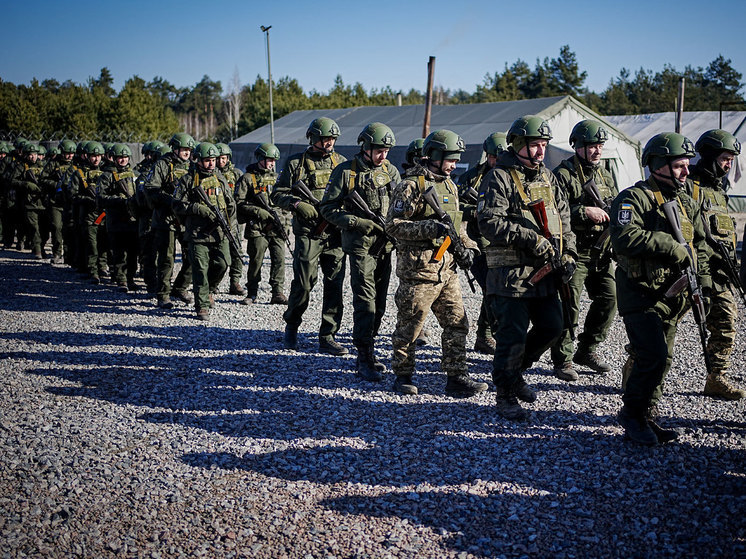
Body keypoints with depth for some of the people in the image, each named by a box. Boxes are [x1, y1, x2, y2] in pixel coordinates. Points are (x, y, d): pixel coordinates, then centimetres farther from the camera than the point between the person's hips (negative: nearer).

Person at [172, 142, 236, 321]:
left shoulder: (220, 178, 13)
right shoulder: (188, 180, 0)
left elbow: (231, 204, 19)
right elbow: (177, 205, -5)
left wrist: (227, 222, 6)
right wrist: (199, 209, -16)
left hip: (219, 233, 4)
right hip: (198, 234, -4)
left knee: (222, 264, 1)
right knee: (200, 270, -4)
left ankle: (207, 291, 30)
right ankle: (202, 306, 3)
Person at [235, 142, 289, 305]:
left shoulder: (276, 178, 16)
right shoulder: (247, 178, 1)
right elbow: (239, 202, -5)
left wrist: (286, 222, 11)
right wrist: (258, 211, -15)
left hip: (277, 228, 4)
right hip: (257, 228, -4)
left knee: (279, 259, -2)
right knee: (256, 260, 0)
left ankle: (278, 293, 3)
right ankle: (252, 293, 13)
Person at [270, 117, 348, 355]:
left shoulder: (341, 162, 12)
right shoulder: (296, 163, 3)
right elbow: (277, 194, 3)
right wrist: (297, 204, -15)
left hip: (335, 232, 3)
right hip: (308, 233, -3)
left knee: (335, 284, 1)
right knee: (303, 283, -2)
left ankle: (327, 337, 9)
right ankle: (291, 328, 22)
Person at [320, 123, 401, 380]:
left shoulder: (391, 171, 10)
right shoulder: (345, 171, -4)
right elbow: (328, 208, -4)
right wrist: (355, 222, -16)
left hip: (385, 245, 5)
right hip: (360, 244, -5)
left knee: (379, 301, 10)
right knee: (365, 300, -10)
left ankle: (368, 348, 23)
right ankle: (364, 359, -5)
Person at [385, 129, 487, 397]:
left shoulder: (449, 185, 16)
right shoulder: (410, 186, -9)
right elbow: (393, 225, -14)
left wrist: (466, 246, 8)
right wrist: (430, 228, -24)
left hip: (447, 269, 8)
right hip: (418, 269, -7)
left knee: (457, 322, 6)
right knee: (409, 326, 4)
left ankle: (457, 377, 13)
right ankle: (403, 376, 18)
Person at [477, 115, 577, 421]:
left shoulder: (547, 178, 15)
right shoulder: (499, 178, -9)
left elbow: (563, 218, 20)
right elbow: (489, 223, -19)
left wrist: (568, 253, 7)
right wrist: (531, 238, -22)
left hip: (544, 271, 8)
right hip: (511, 273, -8)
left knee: (551, 327, 13)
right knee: (512, 335, -3)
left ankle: (515, 371, 34)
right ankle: (505, 395, 13)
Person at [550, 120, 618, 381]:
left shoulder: (604, 175, 15)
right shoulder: (563, 175, -9)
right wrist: (585, 212, -23)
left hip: (601, 253, 7)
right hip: (574, 252, -7)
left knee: (609, 298, 8)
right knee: (568, 306, -5)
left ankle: (586, 350, 24)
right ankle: (563, 360, 8)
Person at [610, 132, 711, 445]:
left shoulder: (687, 204, 16)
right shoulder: (635, 198, -10)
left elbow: (699, 248, 22)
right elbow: (625, 240, -26)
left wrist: (703, 285, 12)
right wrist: (671, 247, -23)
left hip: (673, 296, 8)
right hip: (641, 293, -8)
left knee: (661, 358, 11)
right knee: (654, 356, -14)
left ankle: (646, 416, 23)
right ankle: (632, 413, 4)